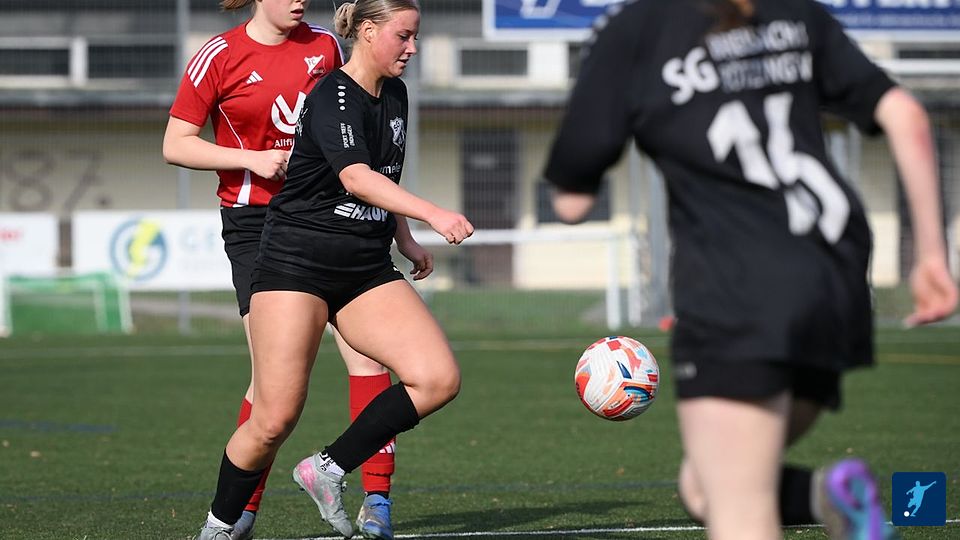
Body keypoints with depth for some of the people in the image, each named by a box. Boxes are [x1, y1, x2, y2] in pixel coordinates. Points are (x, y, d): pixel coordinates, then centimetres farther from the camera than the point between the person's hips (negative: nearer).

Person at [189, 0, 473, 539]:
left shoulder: (395, 96, 11)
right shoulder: (333, 99, -15)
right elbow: (356, 177, -31)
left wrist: (406, 240, 24)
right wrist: (434, 214, -40)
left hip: (368, 268, 8)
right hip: (296, 264, -7)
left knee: (440, 378, -12)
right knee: (275, 419, -11)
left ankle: (328, 471, 0)